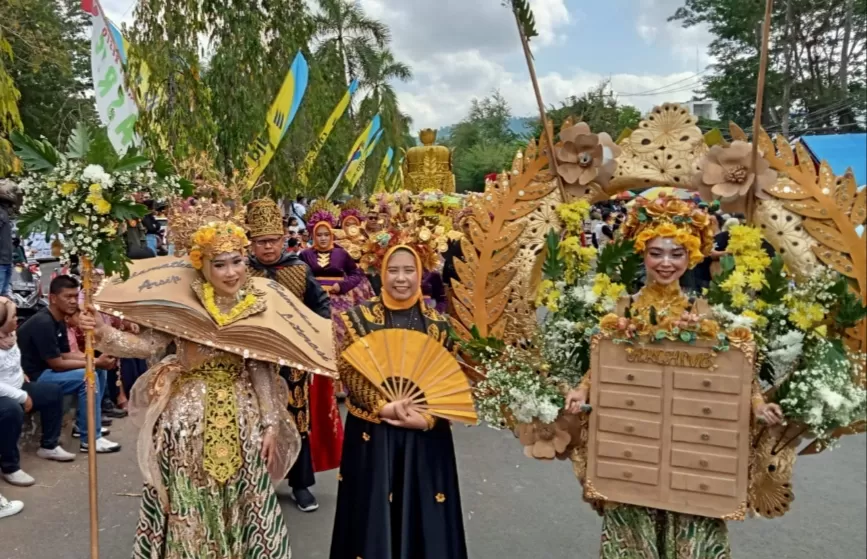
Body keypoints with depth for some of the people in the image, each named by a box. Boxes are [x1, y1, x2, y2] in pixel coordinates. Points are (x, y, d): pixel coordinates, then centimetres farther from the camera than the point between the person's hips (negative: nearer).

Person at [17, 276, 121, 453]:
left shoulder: (59, 320, 7)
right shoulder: (43, 323, -24)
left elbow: (65, 355, 8)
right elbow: (57, 364, -24)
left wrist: (96, 359, -8)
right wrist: (95, 363, -19)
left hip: (47, 370, 10)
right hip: (34, 377, -10)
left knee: (100, 371, 8)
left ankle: (83, 424, 15)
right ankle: (90, 439, -18)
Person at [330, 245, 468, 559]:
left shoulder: (437, 323, 1)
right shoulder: (361, 317, -2)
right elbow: (348, 370, -8)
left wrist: (426, 418, -14)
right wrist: (382, 406, -19)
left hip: (425, 433, 1)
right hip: (372, 430, -1)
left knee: (423, 509, 9)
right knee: (373, 508, 9)